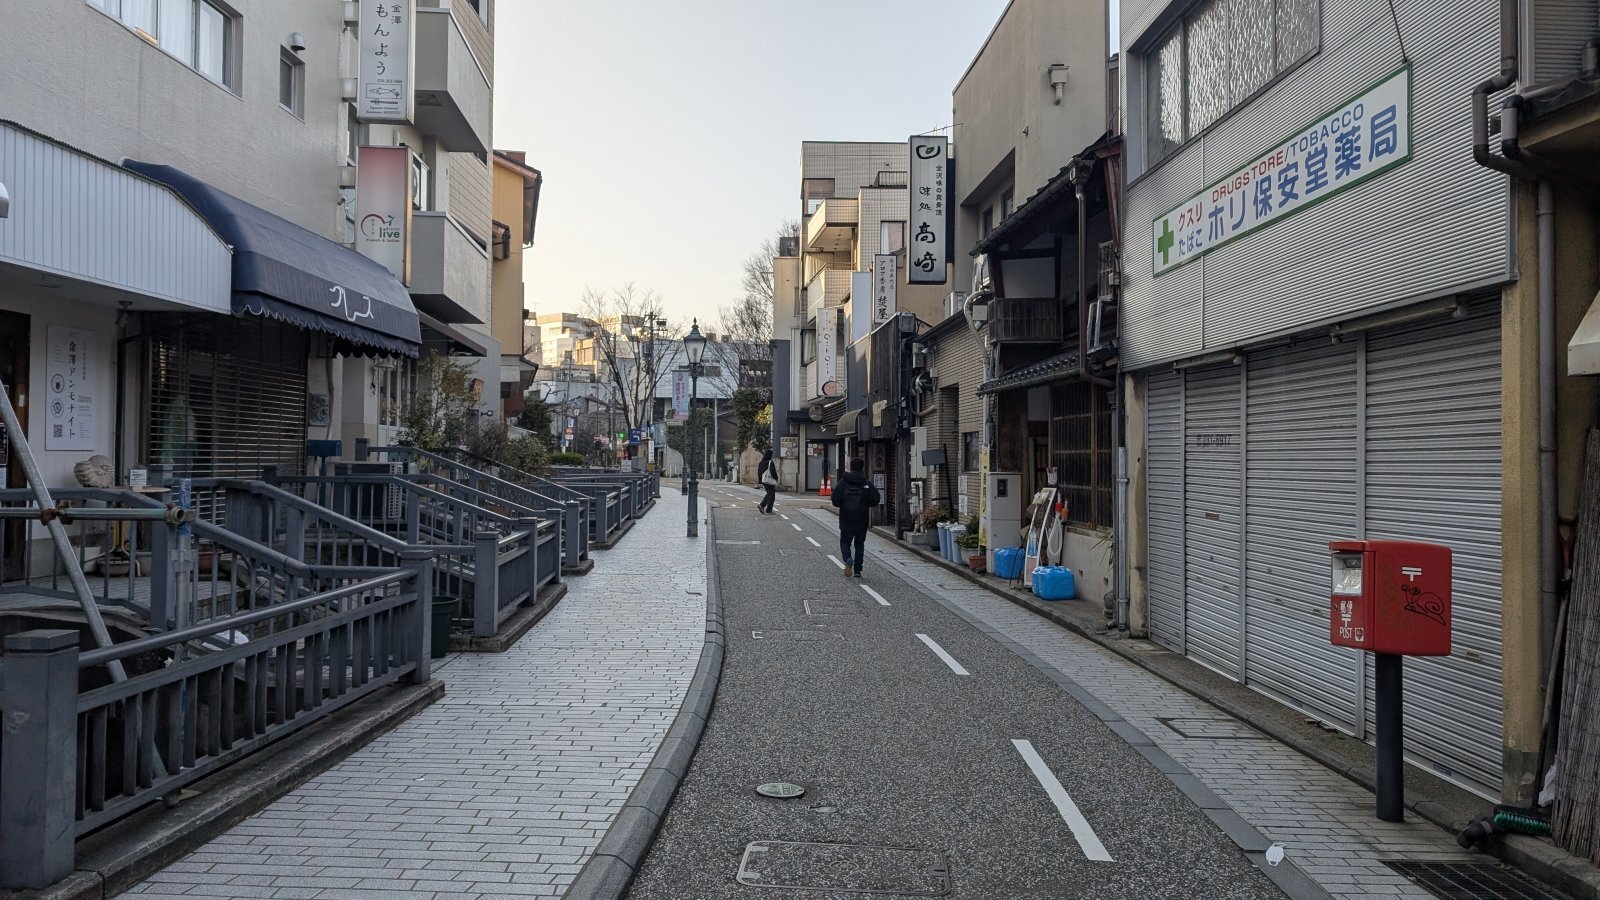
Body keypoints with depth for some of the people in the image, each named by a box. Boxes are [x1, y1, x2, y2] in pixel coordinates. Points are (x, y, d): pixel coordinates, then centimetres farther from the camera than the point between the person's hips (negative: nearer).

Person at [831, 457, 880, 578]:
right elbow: (875, 500, -8)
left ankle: (848, 559, -16)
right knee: (859, 544, 14)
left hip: (846, 520, -1)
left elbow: (835, 500, -9)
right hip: (862, 522, 1)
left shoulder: (843, 482, -6)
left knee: (845, 542, 13)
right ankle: (857, 570, 9)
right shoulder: (867, 484, -6)